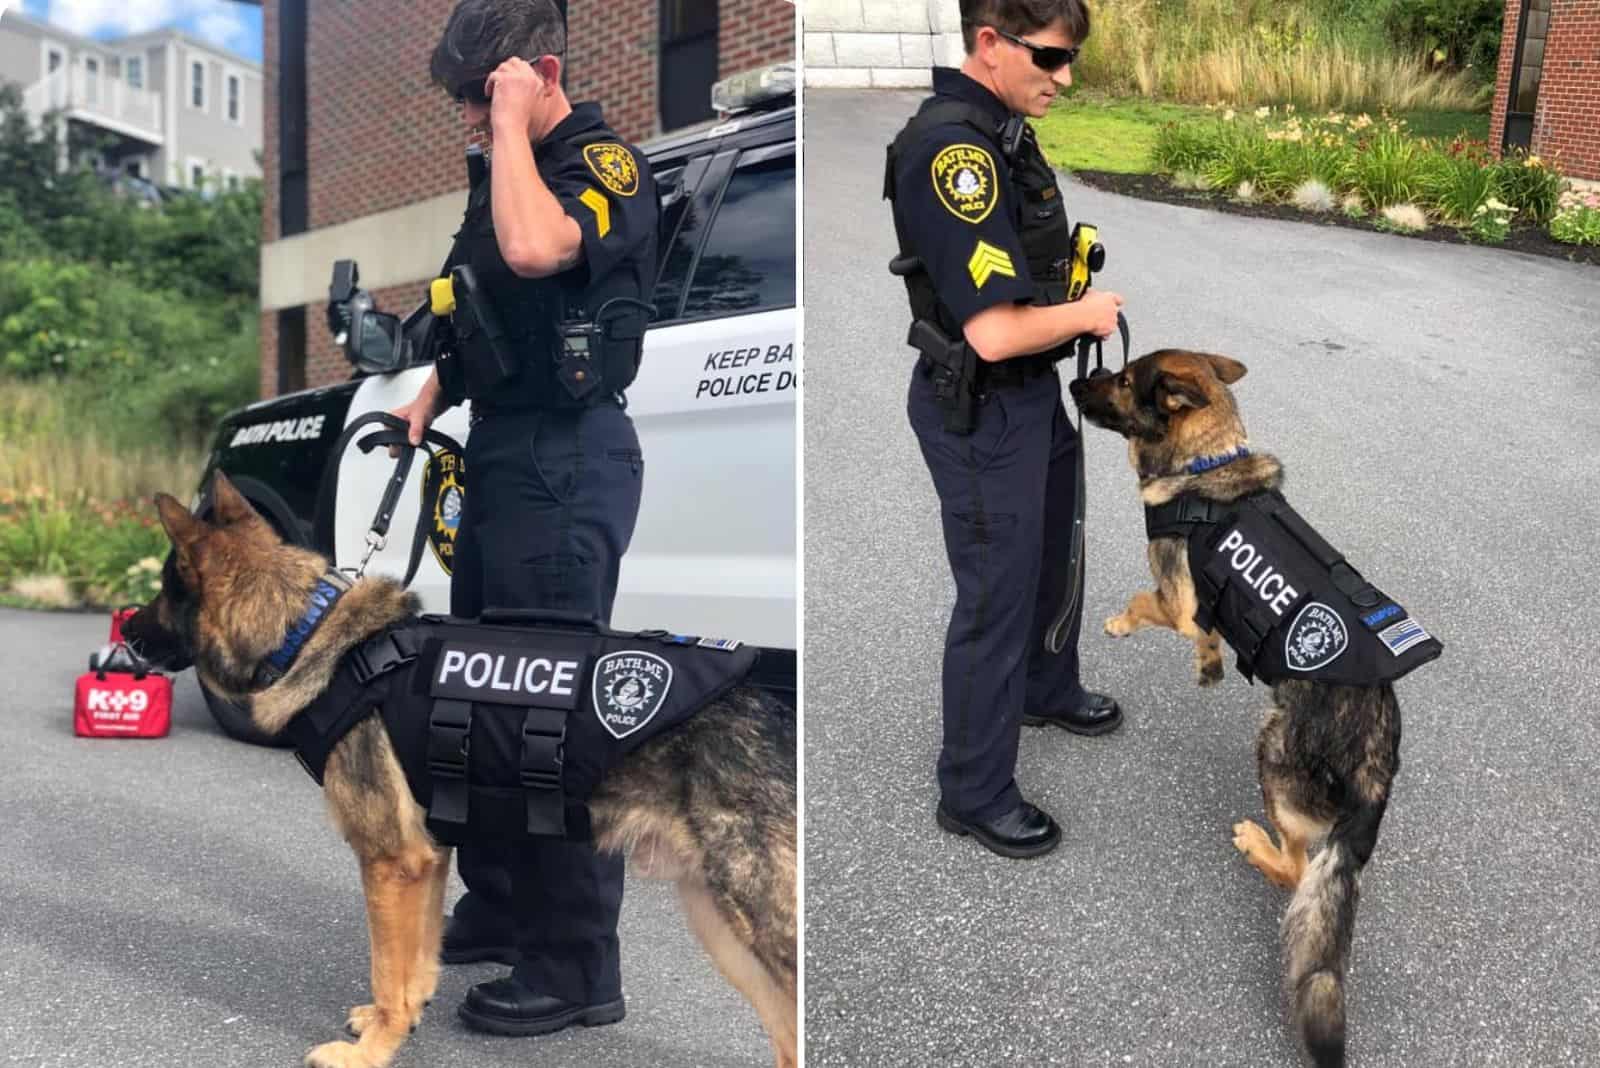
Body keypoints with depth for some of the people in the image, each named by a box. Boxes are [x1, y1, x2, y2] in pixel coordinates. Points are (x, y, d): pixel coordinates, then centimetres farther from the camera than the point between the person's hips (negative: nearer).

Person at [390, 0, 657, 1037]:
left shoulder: (606, 163, -11)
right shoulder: (510, 167, 18)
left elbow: (534, 249, -33)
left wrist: (514, 121, -19)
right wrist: (429, 397, 12)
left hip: (567, 465, -10)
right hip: (503, 454, 10)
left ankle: (579, 965, 8)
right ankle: (502, 905, 33)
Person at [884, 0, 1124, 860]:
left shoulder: (1001, 129, 5)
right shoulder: (949, 146, -25)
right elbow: (995, 330, -30)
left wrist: (1074, 282, 3)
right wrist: (1089, 312, -13)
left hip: (1032, 391, 10)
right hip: (980, 410, -10)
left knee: (1052, 558, 26)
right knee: (996, 596, 2)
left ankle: (1046, 690, 52)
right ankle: (973, 795, 20)